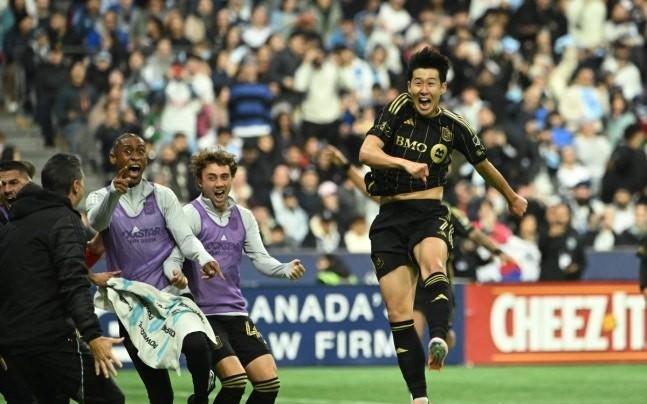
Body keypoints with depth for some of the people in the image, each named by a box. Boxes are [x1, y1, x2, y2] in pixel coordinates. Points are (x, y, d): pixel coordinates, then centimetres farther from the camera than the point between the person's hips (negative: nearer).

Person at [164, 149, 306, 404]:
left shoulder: (244, 217, 12)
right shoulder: (191, 214, -6)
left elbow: (260, 258, 8)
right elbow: (173, 258, -14)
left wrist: (286, 269, -12)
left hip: (236, 313, 6)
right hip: (203, 314, -6)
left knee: (269, 382, -3)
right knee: (234, 379, -22)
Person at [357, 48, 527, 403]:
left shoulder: (453, 127, 4)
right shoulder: (398, 110, 0)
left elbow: (483, 165, 23)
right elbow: (366, 151, -15)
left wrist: (512, 197, 37)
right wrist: (405, 163, -31)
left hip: (429, 214, -1)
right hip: (390, 218, 1)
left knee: (433, 263, -37)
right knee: (398, 316, -6)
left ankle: (439, 338, -59)